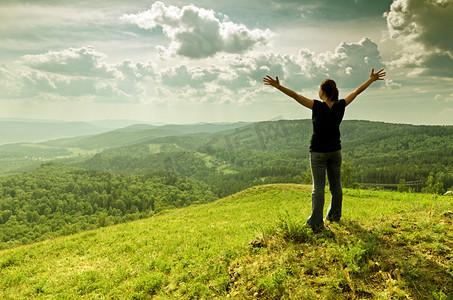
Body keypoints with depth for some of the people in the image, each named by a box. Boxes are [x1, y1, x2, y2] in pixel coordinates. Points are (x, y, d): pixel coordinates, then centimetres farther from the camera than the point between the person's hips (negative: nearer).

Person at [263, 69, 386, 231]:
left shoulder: (317, 106, -16)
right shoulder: (340, 106, -4)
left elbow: (295, 95, -20)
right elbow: (357, 91, 9)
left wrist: (278, 86, -20)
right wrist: (372, 79, 21)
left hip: (318, 152, -4)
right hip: (335, 151, 5)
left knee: (318, 187, -3)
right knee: (336, 185, 15)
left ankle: (316, 222, -3)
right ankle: (334, 216, 29)